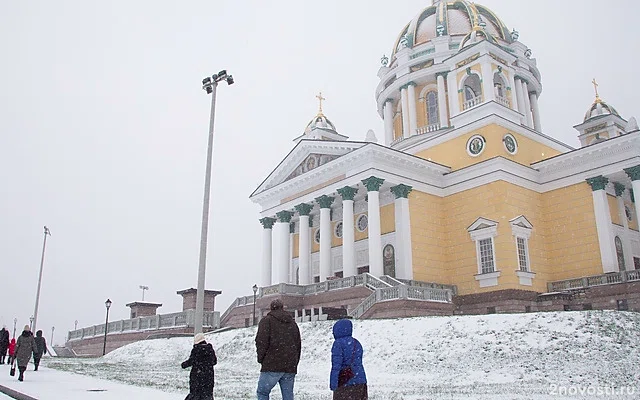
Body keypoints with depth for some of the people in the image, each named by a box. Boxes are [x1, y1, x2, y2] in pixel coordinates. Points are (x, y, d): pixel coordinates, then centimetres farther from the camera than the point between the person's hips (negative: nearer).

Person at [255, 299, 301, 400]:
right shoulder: (293, 323, 20)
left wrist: (261, 359, 4)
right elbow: (298, 344, 20)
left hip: (272, 366, -5)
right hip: (290, 367, 5)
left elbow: (261, 341, -8)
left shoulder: (267, 321, 3)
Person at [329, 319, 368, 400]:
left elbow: (336, 365, -15)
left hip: (345, 383, -7)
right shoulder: (357, 343, 12)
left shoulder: (338, 343, -10)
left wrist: (333, 384, -14)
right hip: (360, 382, 7)